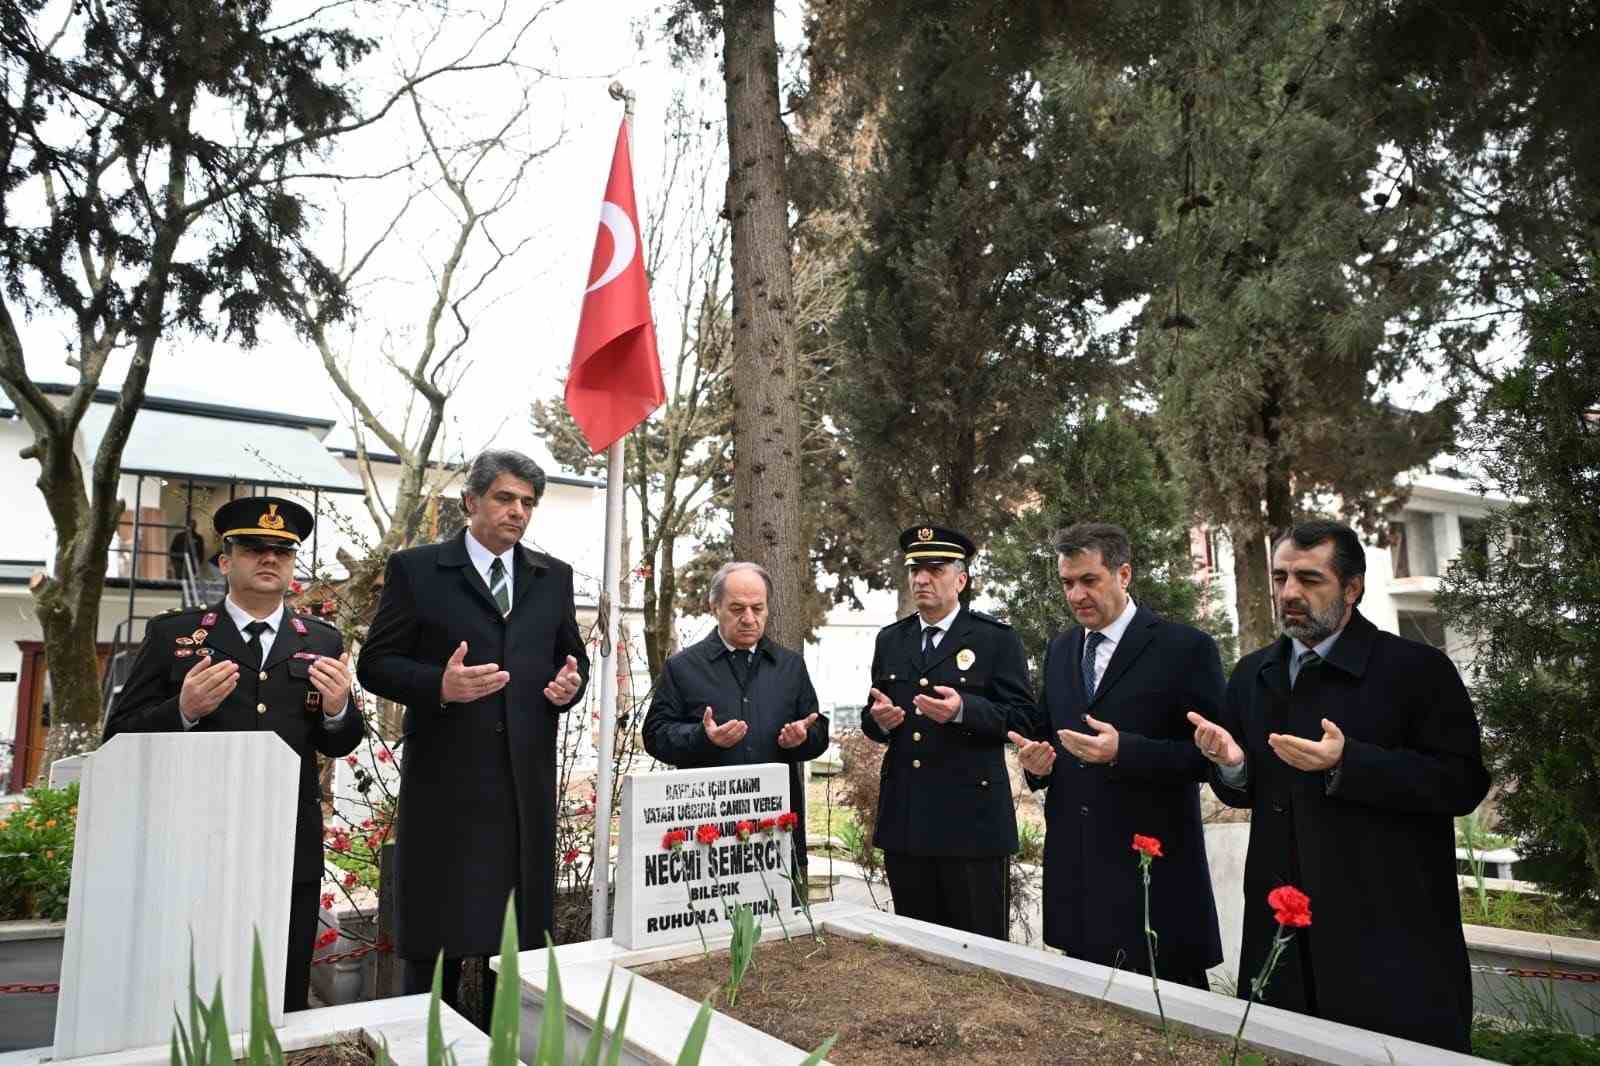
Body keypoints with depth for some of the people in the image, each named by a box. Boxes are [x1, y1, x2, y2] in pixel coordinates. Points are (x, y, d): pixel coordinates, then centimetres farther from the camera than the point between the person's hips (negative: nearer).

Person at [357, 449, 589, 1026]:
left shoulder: (553, 576, 12)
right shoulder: (416, 568, 0)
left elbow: (573, 657, 18)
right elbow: (375, 663, -2)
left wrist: (571, 683, -5)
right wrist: (439, 684, -20)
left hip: (528, 781, 4)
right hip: (446, 779, -3)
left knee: (523, 934, 11)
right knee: (437, 938, 6)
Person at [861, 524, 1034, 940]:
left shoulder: (996, 638, -3)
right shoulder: (891, 639, 12)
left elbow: (1021, 718, -8)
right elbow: (871, 718, 15)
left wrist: (963, 710, -24)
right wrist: (879, 719, -9)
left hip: (972, 818, -4)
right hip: (904, 819, 5)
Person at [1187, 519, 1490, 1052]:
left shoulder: (1418, 668, -7)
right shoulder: (1252, 675, 9)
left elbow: (1464, 783, -14)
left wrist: (1346, 763, -24)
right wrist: (1231, 764, -9)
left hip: (1392, 930, -4)